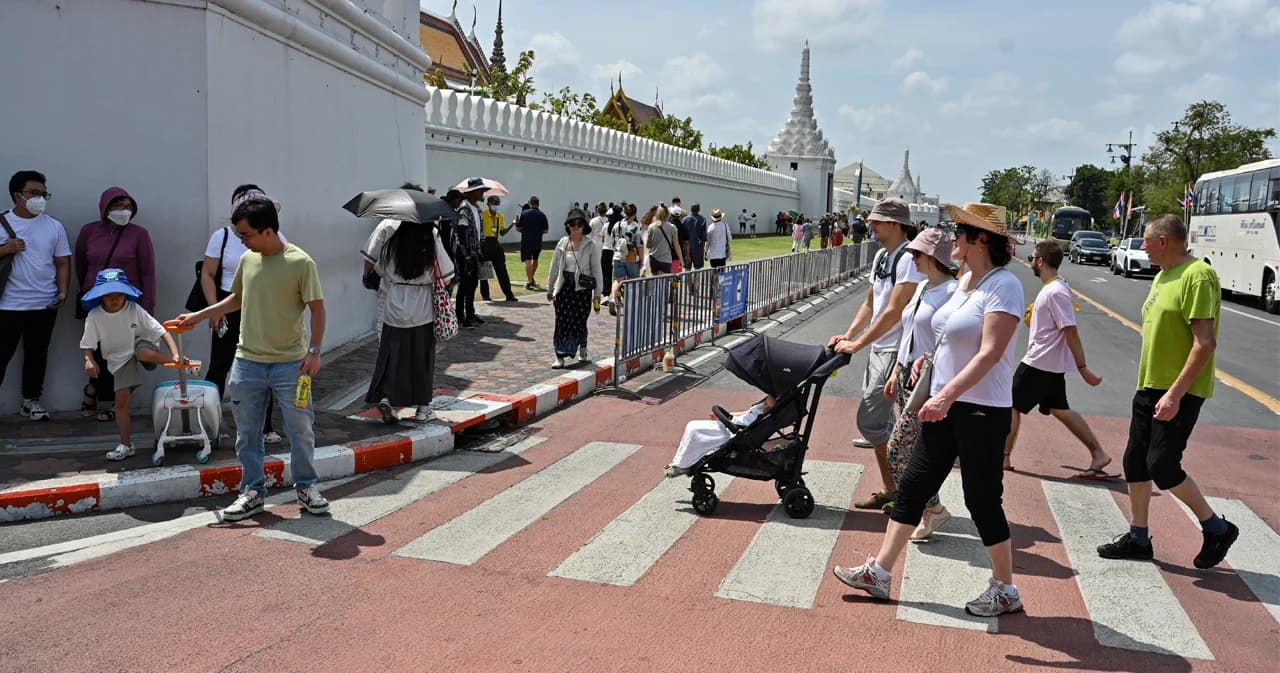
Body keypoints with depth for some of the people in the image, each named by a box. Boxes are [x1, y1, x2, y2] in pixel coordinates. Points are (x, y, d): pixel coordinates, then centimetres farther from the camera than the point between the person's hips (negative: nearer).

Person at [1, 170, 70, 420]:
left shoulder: (54, 226, 5)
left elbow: (63, 262, 7)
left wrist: (63, 290, -6)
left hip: (45, 304, 2)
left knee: (37, 353, 11)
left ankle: (31, 400, 22)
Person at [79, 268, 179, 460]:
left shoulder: (134, 310, -15)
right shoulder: (95, 316, -10)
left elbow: (162, 331, -16)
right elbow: (88, 344, -1)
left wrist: (175, 354, -29)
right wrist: (89, 360, -22)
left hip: (141, 346, -2)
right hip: (119, 359, 2)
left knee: (143, 351, -39)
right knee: (121, 398, -6)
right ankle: (126, 445, 3)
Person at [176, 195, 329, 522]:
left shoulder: (300, 262, -10)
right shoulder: (247, 259, 6)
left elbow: (317, 308, -9)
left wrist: (314, 350, -15)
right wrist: (199, 316, 19)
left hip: (290, 363, -5)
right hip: (247, 362, 5)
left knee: (300, 428, 4)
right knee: (247, 432, 10)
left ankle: (305, 486, 22)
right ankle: (253, 490, 22)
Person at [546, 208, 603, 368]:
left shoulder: (591, 244, -3)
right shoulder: (562, 243, 5)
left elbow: (596, 269, -1)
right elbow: (554, 267, 13)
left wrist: (597, 293, -2)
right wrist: (550, 288, 16)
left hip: (583, 288, -2)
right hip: (564, 287, 2)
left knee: (580, 321, 5)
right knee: (562, 320, -1)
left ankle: (583, 351, 29)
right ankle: (560, 356, 5)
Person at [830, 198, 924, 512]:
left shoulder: (909, 259, -17)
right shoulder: (881, 256, 13)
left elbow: (893, 312, -22)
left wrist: (857, 344, -18)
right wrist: (847, 335, 6)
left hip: (896, 352, -10)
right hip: (878, 349, 10)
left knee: (869, 420, -9)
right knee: (881, 421, 13)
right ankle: (891, 489, 23)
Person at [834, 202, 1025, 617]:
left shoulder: (1003, 285, -16)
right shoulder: (966, 279, 11)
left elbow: (990, 353, -25)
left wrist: (947, 394, -33)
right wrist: (930, 358, 10)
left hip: (981, 411, -9)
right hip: (946, 405, 9)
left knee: (982, 500, 3)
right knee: (913, 486, 9)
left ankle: (1005, 591, 22)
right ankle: (878, 572, 16)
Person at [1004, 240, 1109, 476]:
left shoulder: (1055, 292, -21)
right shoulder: (1052, 288, 10)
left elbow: (1071, 332, -23)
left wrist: (1083, 369, -22)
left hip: (1039, 364, -10)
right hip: (1052, 364, 10)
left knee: (1013, 405, 2)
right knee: (1060, 409, 16)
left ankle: (1003, 457, 13)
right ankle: (1098, 454, 17)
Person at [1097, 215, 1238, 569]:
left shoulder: (1198, 276, -16)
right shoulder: (1163, 276, 13)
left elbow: (1205, 343, -22)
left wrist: (1175, 393, -25)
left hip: (1179, 392, -9)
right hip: (1149, 387, 9)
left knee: (1162, 466, -9)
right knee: (1135, 462, 10)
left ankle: (1217, 528, 12)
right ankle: (1138, 537, 22)